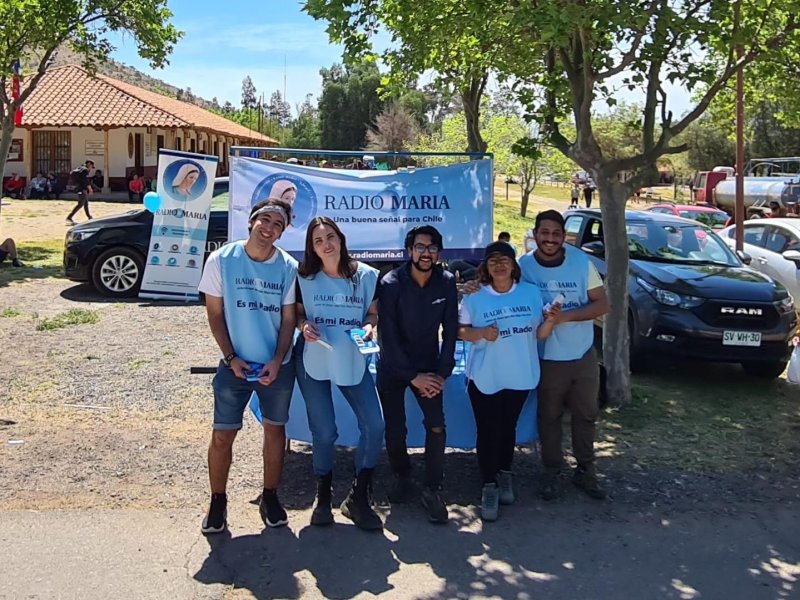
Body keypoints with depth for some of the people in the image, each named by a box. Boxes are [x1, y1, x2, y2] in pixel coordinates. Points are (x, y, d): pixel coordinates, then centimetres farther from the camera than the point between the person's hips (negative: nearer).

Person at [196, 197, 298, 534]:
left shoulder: (288, 267, -5)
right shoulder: (221, 260, -8)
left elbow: (288, 320, -2)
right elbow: (215, 315, -4)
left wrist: (277, 362, -12)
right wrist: (231, 358, -11)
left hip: (277, 367, 1)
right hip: (234, 365, -1)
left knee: (274, 429, 12)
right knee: (222, 435, 3)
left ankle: (270, 497, 29)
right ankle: (217, 501, 21)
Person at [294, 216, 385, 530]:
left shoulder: (366, 275, -3)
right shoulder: (304, 277, -3)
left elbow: (374, 312, 7)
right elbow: (296, 313, 7)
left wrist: (369, 325, -15)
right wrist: (303, 325, -15)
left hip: (353, 361, 1)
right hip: (313, 361, -1)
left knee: (374, 426, -6)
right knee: (324, 432, 4)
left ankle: (358, 498, 12)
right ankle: (323, 497, 27)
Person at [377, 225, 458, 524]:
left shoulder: (446, 282, -10)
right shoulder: (391, 284, -18)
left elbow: (450, 331, -5)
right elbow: (388, 337, -18)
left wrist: (442, 373, -11)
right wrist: (413, 376, -19)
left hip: (428, 365, 2)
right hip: (393, 367, -1)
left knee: (436, 426, -11)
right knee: (395, 429, 0)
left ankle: (432, 490, 4)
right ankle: (402, 477, 27)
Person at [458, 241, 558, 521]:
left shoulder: (531, 293, -2)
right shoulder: (474, 298, -7)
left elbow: (539, 334, 3)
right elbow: (460, 331, -3)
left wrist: (550, 321, -17)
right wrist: (481, 333, -21)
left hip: (520, 377, 2)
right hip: (484, 378, -2)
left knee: (508, 428, 16)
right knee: (488, 432, 0)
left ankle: (505, 474, 35)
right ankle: (489, 486, 12)